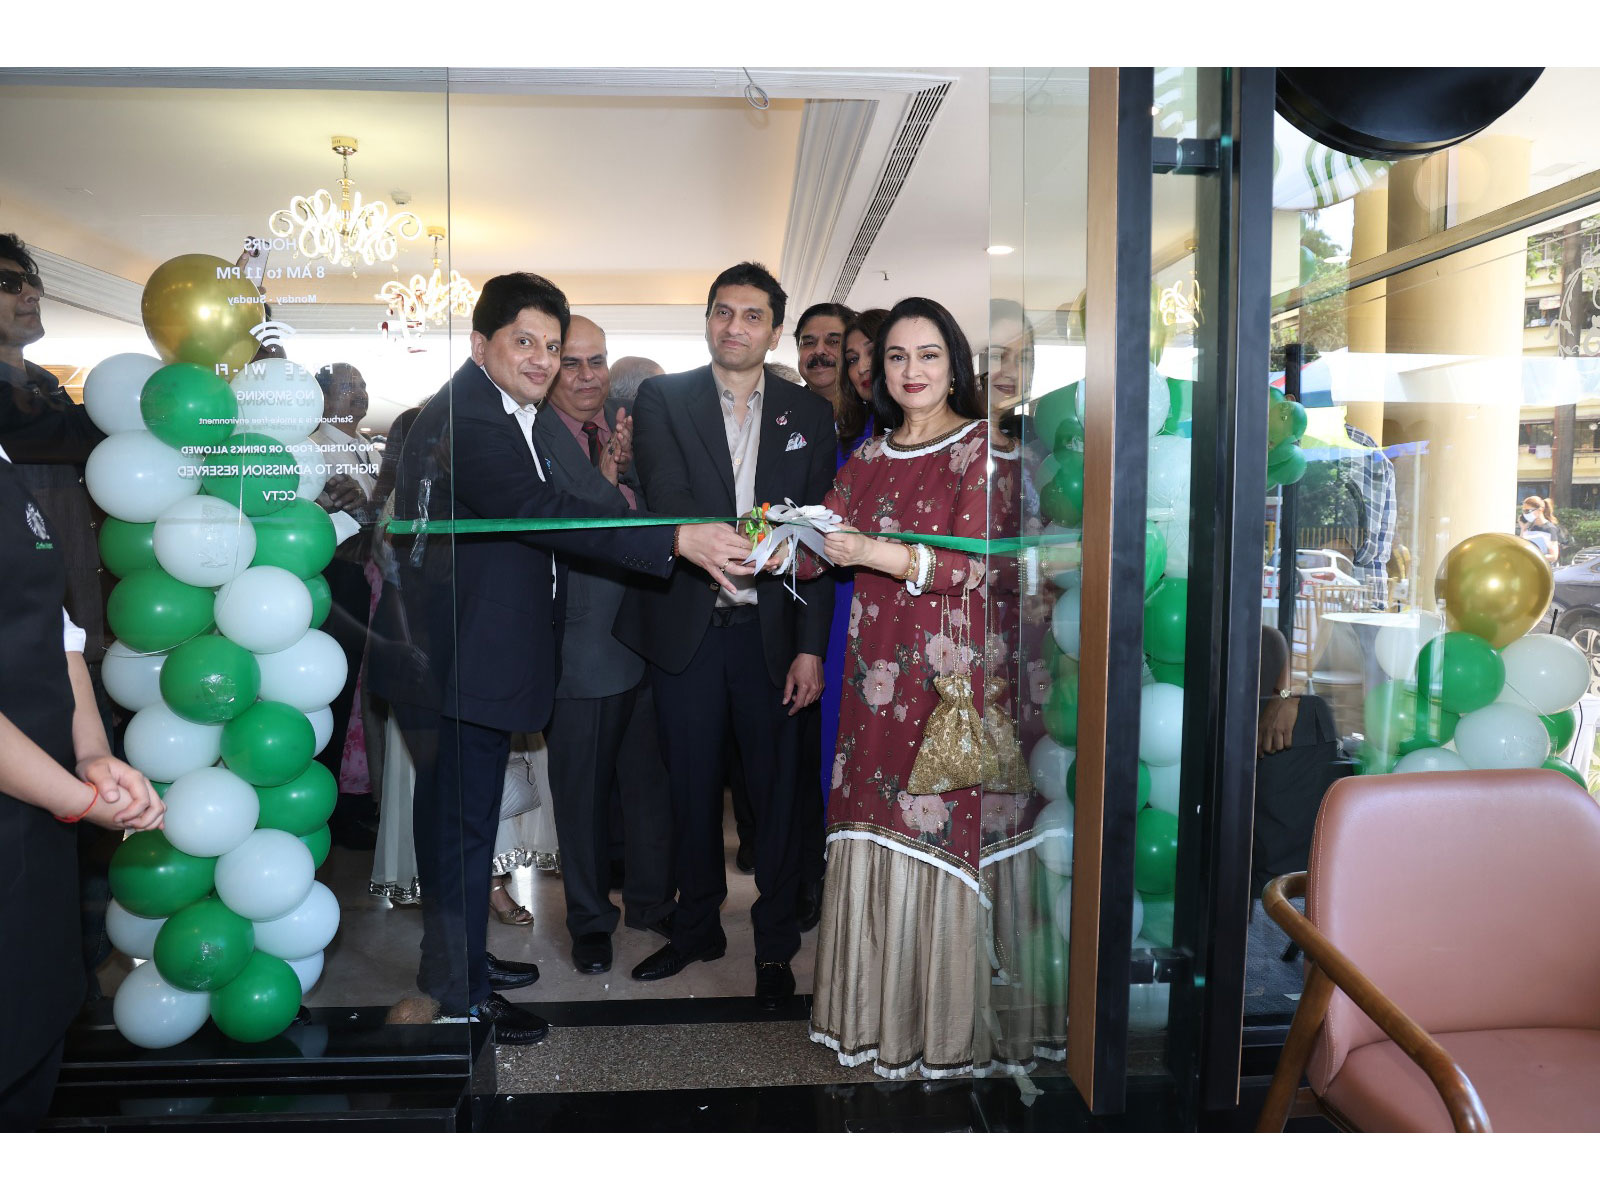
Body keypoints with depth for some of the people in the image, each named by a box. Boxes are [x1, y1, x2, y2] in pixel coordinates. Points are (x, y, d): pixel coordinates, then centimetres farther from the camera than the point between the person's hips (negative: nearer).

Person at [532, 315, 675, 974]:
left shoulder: (629, 430, 10)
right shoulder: (530, 438, -7)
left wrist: (630, 470, -12)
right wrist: (608, 475, -18)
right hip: (580, 643, -4)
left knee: (651, 782, 15)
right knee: (581, 791, 9)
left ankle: (652, 900, 35)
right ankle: (590, 919, 28)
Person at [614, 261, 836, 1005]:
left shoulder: (808, 415, 6)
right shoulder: (663, 399, 3)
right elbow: (667, 498, -12)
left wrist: (811, 647, -3)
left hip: (770, 631, 0)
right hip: (686, 628, 0)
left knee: (775, 790, 6)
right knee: (692, 788, 13)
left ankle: (775, 944, 22)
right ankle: (697, 928, 32)